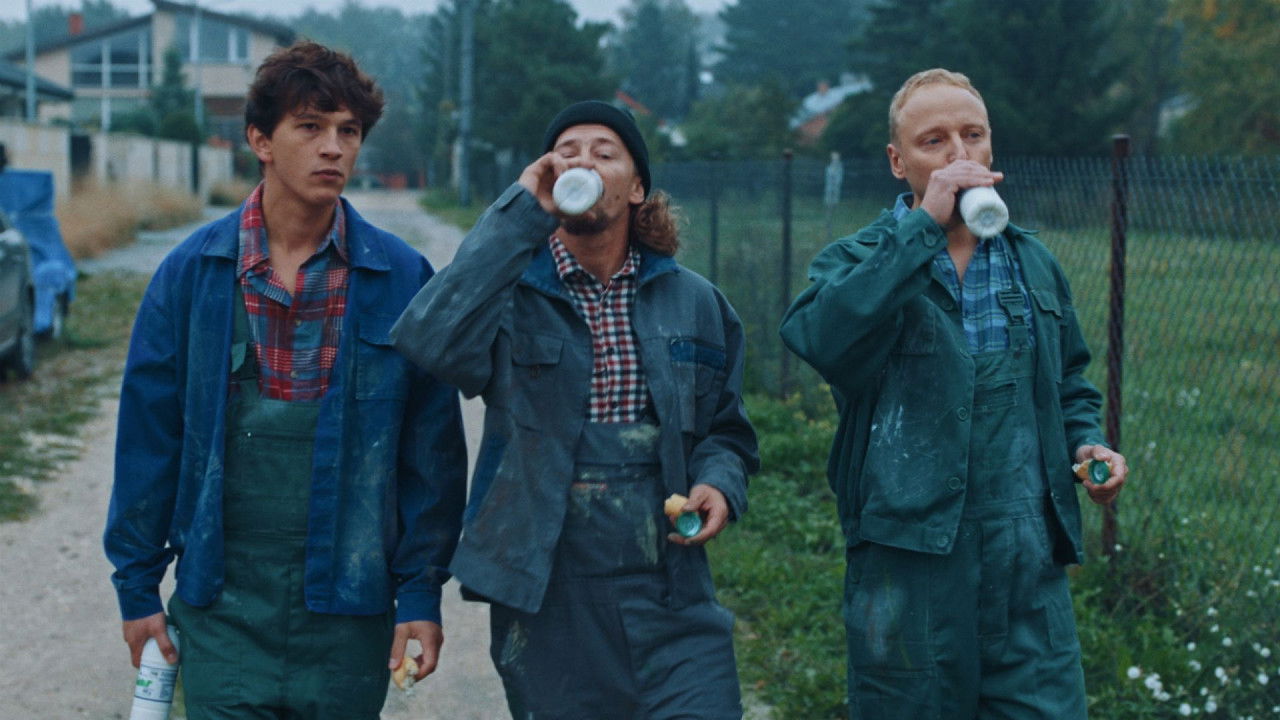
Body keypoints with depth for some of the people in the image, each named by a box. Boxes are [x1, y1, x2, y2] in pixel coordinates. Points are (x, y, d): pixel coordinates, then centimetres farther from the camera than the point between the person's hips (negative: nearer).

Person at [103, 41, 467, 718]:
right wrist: (138, 586, 3)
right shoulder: (191, 271, -1)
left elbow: (432, 446, -1)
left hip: (349, 609, 0)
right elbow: (148, 433, 3)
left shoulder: (401, 278, -3)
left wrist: (422, 592, -3)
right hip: (222, 609, 0)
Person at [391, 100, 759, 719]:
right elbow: (429, 341, -25)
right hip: (544, 603, -2)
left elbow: (726, 430, 18)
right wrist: (520, 214, -20)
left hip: (672, 601, 2)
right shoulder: (510, 295, -3)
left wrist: (718, 485, -6)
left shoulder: (695, 303, 9)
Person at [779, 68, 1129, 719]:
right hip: (908, 560, -3)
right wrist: (922, 226, -22)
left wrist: (1086, 441, 7)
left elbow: (1069, 381, 28)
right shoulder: (854, 262, 0)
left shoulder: (1033, 264, 15)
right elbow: (822, 339, -24)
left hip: (1030, 564, 3)